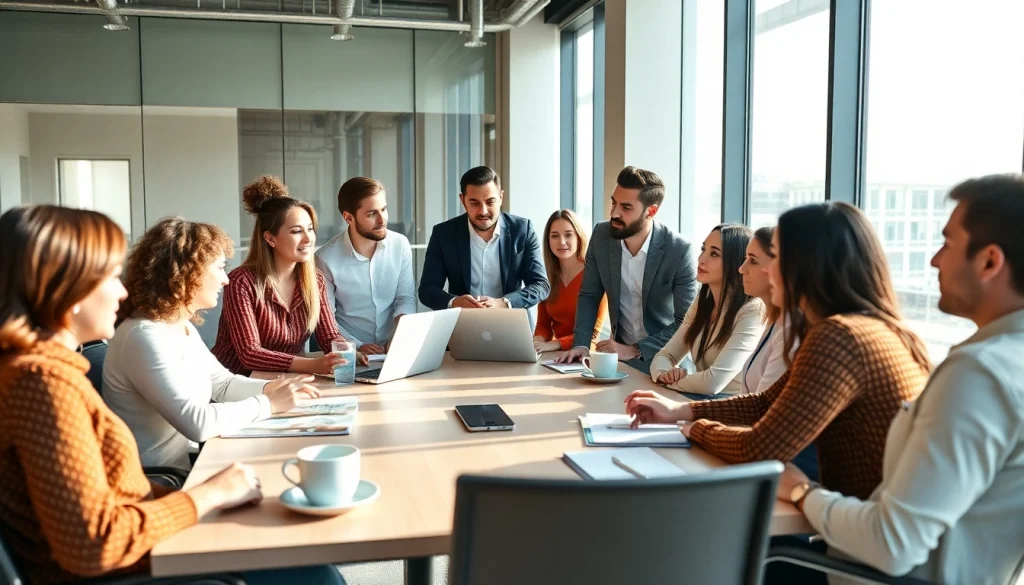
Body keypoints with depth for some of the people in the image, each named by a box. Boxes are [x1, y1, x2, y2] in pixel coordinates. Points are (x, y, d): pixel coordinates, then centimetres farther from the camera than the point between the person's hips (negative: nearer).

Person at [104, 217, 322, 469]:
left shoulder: (184, 328, 7)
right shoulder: (145, 336, -23)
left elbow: (222, 383, 16)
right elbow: (196, 423, -28)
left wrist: (271, 388, -2)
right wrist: (268, 403, -18)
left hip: (184, 466, 9)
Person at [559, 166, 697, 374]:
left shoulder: (679, 250, -17)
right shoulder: (602, 235, -6)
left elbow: (686, 323, -14)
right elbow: (589, 295, 3)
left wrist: (634, 350, -22)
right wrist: (581, 345, -11)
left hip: (666, 360, -3)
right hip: (620, 354, 3)